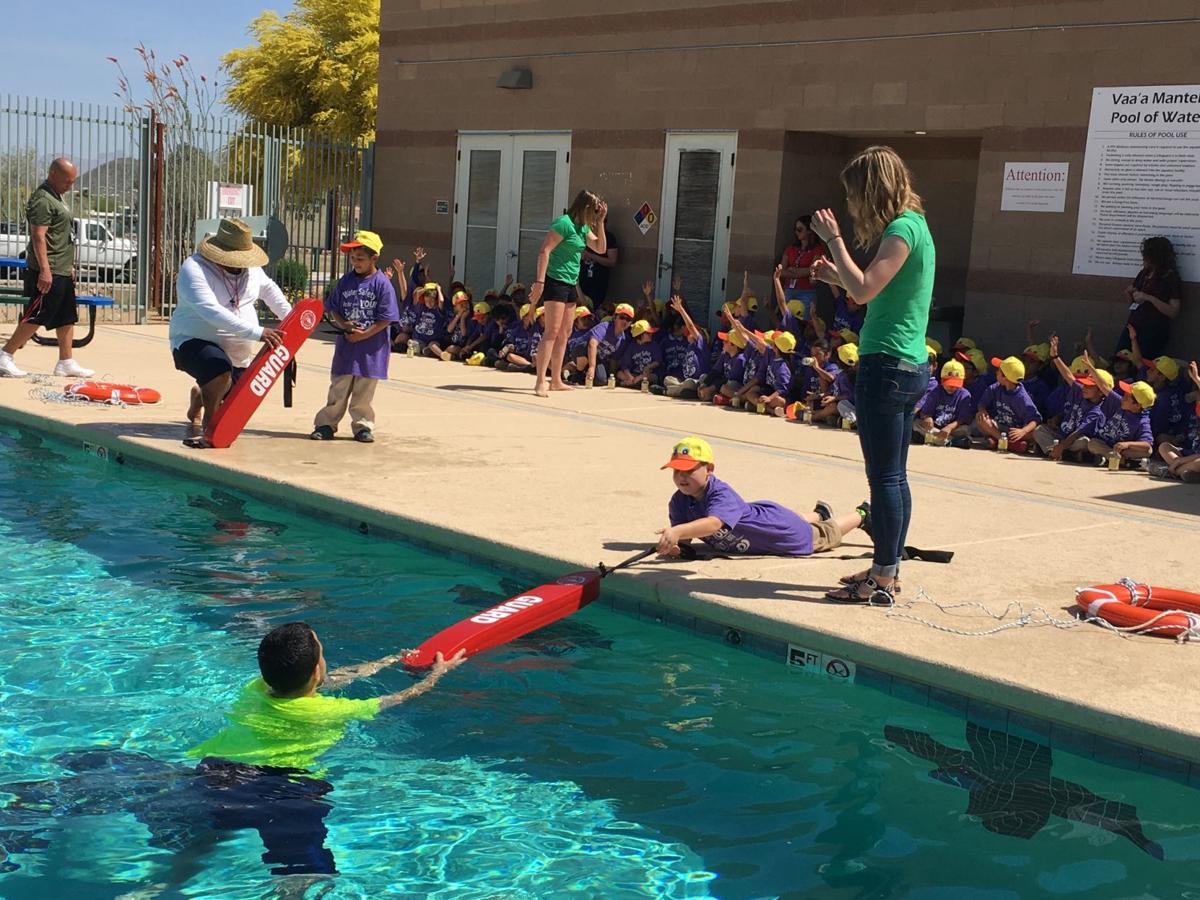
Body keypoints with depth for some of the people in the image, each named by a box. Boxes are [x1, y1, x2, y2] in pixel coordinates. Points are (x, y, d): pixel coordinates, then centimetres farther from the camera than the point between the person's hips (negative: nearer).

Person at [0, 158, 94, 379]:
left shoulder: (55, 198, 18)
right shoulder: (42, 200, -14)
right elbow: (38, 236, -21)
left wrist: (69, 265, 24)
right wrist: (44, 269, -27)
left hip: (62, 271, 10)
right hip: (48, 272, -10)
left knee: (67, 318, 11)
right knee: (36, 316, -9)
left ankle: (66, 363, 16)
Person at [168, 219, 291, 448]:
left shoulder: (250, 268, 0)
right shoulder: (194, 269, -23)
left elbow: (268, 288, 23)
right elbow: (212, 312, -37)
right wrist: (257, 333, -43)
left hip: (238, 351, 7)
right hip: (195, 341, -7)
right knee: (221, 373, -38)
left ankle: (198, 397, 48)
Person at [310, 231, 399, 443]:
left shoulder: (382, 283, -8)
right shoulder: (346, 281, 6)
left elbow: (386, 319, -10)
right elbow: (333, 309, 11)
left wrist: (363, 334, -15)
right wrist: (344, 324, -8)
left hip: (371, 347, -3)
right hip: (346, 345, 3)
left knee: (364, 393, 5)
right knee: (338, 388, 7)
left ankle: (363, 425, 16)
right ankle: (326, 424, 12)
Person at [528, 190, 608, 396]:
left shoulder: (583, 227, 14)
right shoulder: (564, 223, -14)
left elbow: (601, 249, 16)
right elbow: (544, 251, -19)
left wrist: (600, 223, 6)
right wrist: (540, 281, -25)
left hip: (570, 284, 10)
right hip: (555, 281, -10)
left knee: (564, 334, 12)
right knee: (552, 332, -13)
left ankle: (556, 381, 18)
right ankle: (540, 383, -14)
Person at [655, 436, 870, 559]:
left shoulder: (722, 495, -43)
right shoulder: (679, 501, -23)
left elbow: (713, 524, -63)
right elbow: (684, 537, -23)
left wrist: (677, 531, -77)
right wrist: (675, 545, -47)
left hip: (781, 531, -5)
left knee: (829, 534, 22)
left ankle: (861, 514, 48)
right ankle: (819, 514, 66)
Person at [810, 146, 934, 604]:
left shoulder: (902, 229, -13)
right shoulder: (915, 225, 16)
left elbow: (864, 290, -22)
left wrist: (834, 240, -14)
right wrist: (837, 276, 14)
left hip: (887, 365, -10)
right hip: (909, 365, 10)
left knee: (884, 476, -5)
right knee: (894, 476, 15)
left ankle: (882, 580, 1)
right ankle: (886, 567, 23)